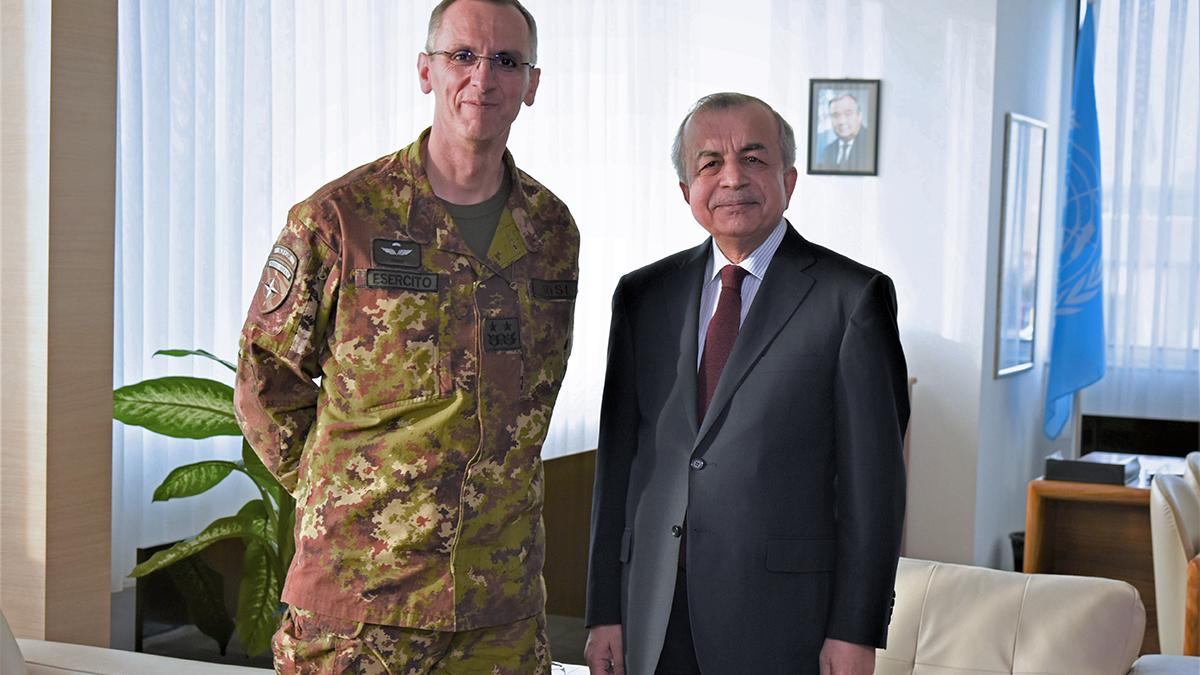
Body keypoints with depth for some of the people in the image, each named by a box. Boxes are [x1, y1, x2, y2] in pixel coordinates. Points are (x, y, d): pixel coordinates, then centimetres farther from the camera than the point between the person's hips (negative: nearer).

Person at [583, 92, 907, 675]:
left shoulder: (852, 296, -3)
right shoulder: (643, 295, 9)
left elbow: (873, 475, -6)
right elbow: (618, 460, 9)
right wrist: (605, 610, 5)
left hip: (783, 618, -3)